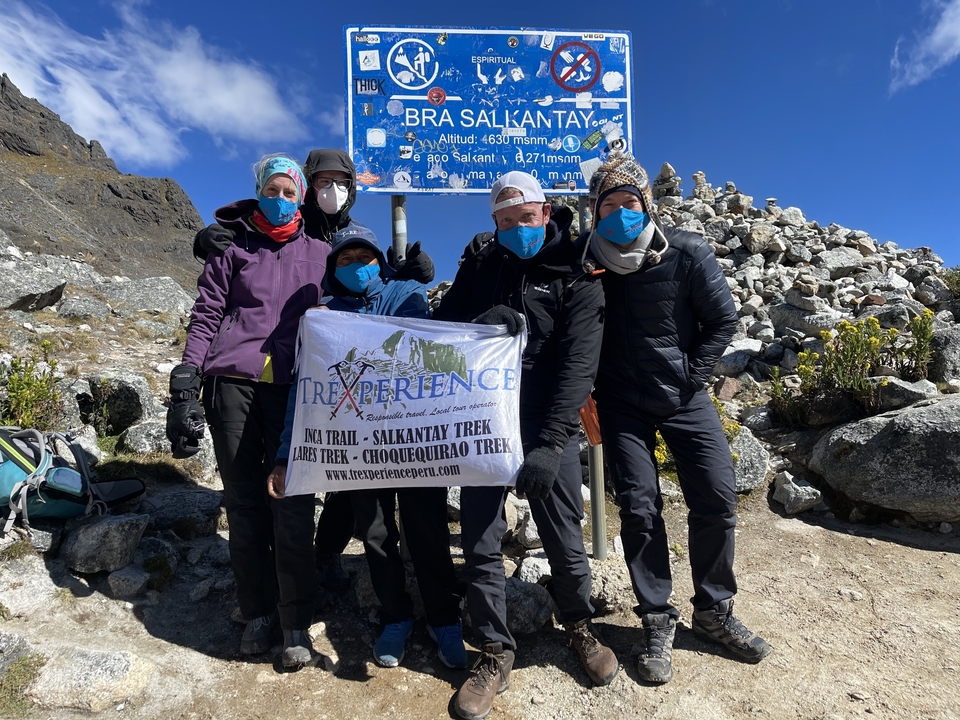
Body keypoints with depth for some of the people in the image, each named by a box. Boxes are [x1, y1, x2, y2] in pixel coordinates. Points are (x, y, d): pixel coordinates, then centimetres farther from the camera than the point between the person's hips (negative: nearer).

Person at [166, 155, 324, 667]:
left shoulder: (318, 254, 17)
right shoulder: (234, 249, 14)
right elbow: (205, 316, 6)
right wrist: (186, 382, -4)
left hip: (292, 386, 0)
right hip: (232, 382, 1)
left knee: (291, 502, -4)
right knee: (243, 500, 3)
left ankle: (295, 621, 7)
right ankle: (258, 611, 17)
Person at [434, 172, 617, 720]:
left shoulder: (575, 278, -2)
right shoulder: (480, 264, 9)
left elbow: (577, 366, -11)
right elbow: (441, 326, 8)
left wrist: (550, 443, -22)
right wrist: (479, 323, -15)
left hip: (547, 428, -2)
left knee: (565, 540, 7)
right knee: (480, 541, 4)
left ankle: (580, 627, 36)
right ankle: (496, 654, 24)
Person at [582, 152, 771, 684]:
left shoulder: (687, 254, -7)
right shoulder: (587, 264, -6)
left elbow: (723, 320, -1)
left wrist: (690, 377, -6)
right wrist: (588, 396, -9)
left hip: (684, 396, 1)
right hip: (622, 404, -1)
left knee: (717, 500, 1)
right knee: (639, 508, -2)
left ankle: (713, 611, 22)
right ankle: (657, 621, 16)